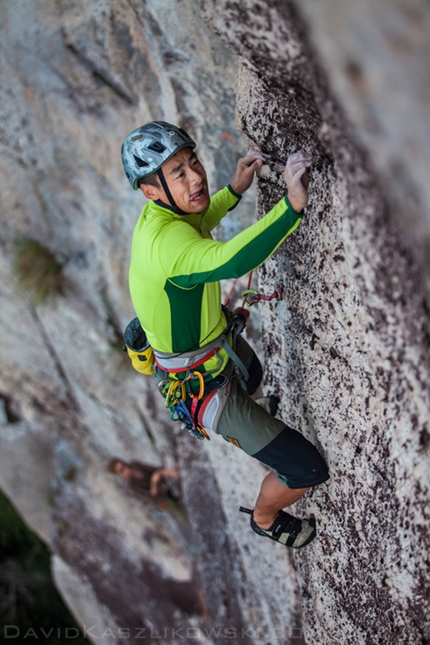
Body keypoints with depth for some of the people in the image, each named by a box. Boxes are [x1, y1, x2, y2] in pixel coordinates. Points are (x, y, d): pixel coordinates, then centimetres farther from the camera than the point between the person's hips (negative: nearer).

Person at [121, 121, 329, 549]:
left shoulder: (161, 212, -10)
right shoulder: (165, 241, -40)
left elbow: (195, 227, 16)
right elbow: (229, 261, -61)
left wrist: (234, 189, 3)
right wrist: (292, 203, -64)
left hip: (218, 340, 9)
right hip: (202, 385, -9)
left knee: (253, 377, 43)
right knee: (307, 471, -3)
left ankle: (239, 426, 77)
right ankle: (265, 518, 30)